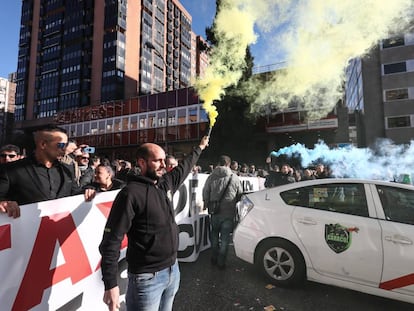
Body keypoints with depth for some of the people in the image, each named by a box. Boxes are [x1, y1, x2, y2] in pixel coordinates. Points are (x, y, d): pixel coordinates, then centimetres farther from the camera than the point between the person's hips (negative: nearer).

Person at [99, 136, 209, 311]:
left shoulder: (166, 183, 2)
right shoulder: (131, 193, -18)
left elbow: (184, 167, 20)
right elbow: (111, 241, -17)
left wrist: (199, 148, 32)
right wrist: (110, 284, -19)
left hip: (173, 270, 7)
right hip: (147, 277, -6)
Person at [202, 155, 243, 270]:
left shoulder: (211, 177, -6)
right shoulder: (234, 178, -7)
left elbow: (205, 193, -2)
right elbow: (240, 194, 2)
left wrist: (207, 205, 13)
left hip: (215, 212, 2)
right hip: (228, 212, -2)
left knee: (214, 235, 20)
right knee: (225, 237, 9)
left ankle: (214, 258, 32)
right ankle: (221, 261, 16)